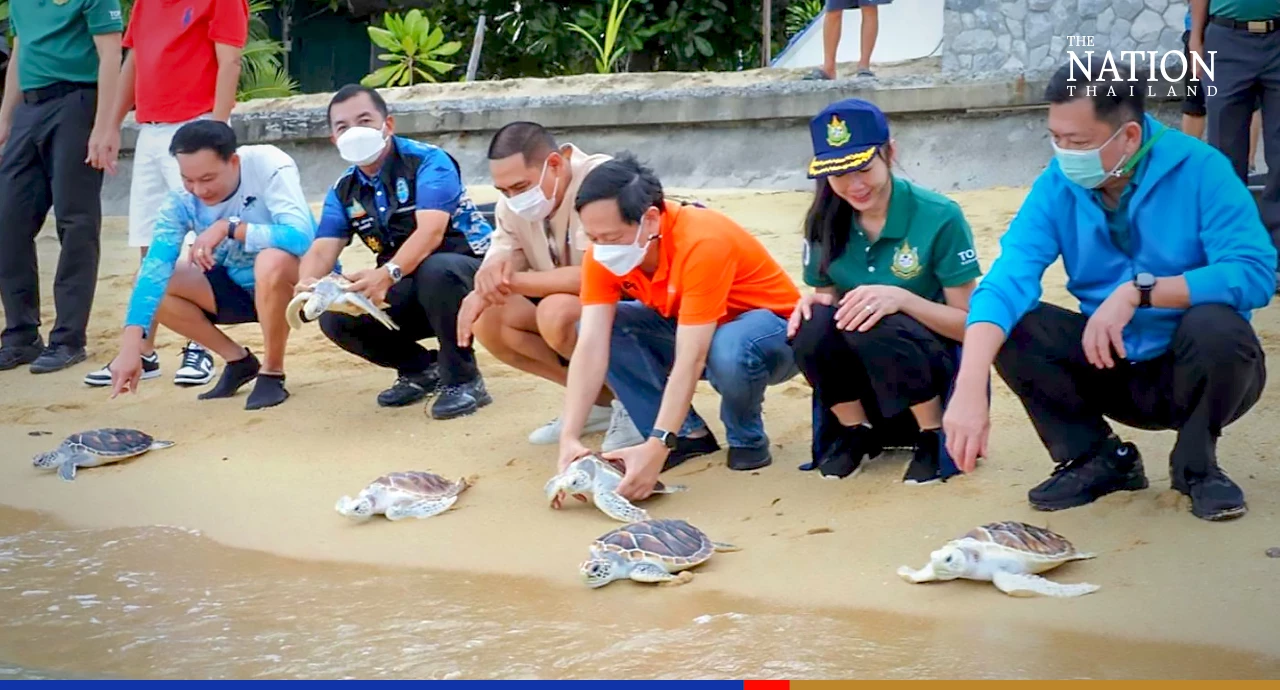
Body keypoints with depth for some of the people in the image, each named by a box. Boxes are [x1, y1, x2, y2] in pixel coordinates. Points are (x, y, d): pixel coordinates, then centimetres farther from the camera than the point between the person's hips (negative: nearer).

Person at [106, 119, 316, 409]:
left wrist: (230, 228, -37)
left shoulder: (269, 166, -27)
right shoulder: (182, 200, -17)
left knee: (273, 260, -38)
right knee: (156, 284, -14)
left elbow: (301, 237, -39)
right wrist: (131, 346, -37)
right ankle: (239, 361, 3)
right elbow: (154, 268, -26)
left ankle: (272, 372, -15)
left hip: (294, 283, -5)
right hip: (239, 286, 5)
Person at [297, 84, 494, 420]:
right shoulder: (344, 191, 5)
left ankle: (462, 379, -20)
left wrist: (388, 274, -48)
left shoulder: (428, 162, -15)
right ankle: (421, 368, 10)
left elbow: (430, 231, -30)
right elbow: (322, 249, -7)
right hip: (410, 291, 6)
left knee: (435, 271, -40)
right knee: (335, 318, -14)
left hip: (467, 269, -6)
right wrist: (307, 283, -32)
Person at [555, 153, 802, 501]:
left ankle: (747, 439, -9)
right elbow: (591, 346, -23)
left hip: (773, 328, -6)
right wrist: (570, 439, -35)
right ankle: (687, 433, -8)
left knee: (727, 350, -40)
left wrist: (656, 448, -45)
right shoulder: (604, 252, -16)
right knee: (601, 327, -17)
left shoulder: (703, 243, -34)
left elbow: (690, 360, -38)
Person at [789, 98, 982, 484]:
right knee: (812, 327, -27)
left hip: (936, 362, -4)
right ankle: (859, 433, 0)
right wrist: (814, 300, -18)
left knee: (876, 325, -35)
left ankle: (935, 436, -10)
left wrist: (902, 298, -32)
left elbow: (970, 324, -15)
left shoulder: (939, 217, -16)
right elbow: (827, 297, 7)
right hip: (863, 378, 4)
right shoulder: (824, 223, -3)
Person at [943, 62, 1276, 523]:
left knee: (1214, 326, -35)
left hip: (1199, 373, -3)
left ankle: (1196, 465, -5)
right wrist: (969, 390, -40)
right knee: (1013, 327, -18)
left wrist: (1139, 291, -35)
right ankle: (1100, 460, 3)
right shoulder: (1057, 186, -10)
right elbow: (1007, 281, -24)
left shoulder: (1198, 170, -19)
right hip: (1116, 369, 3)